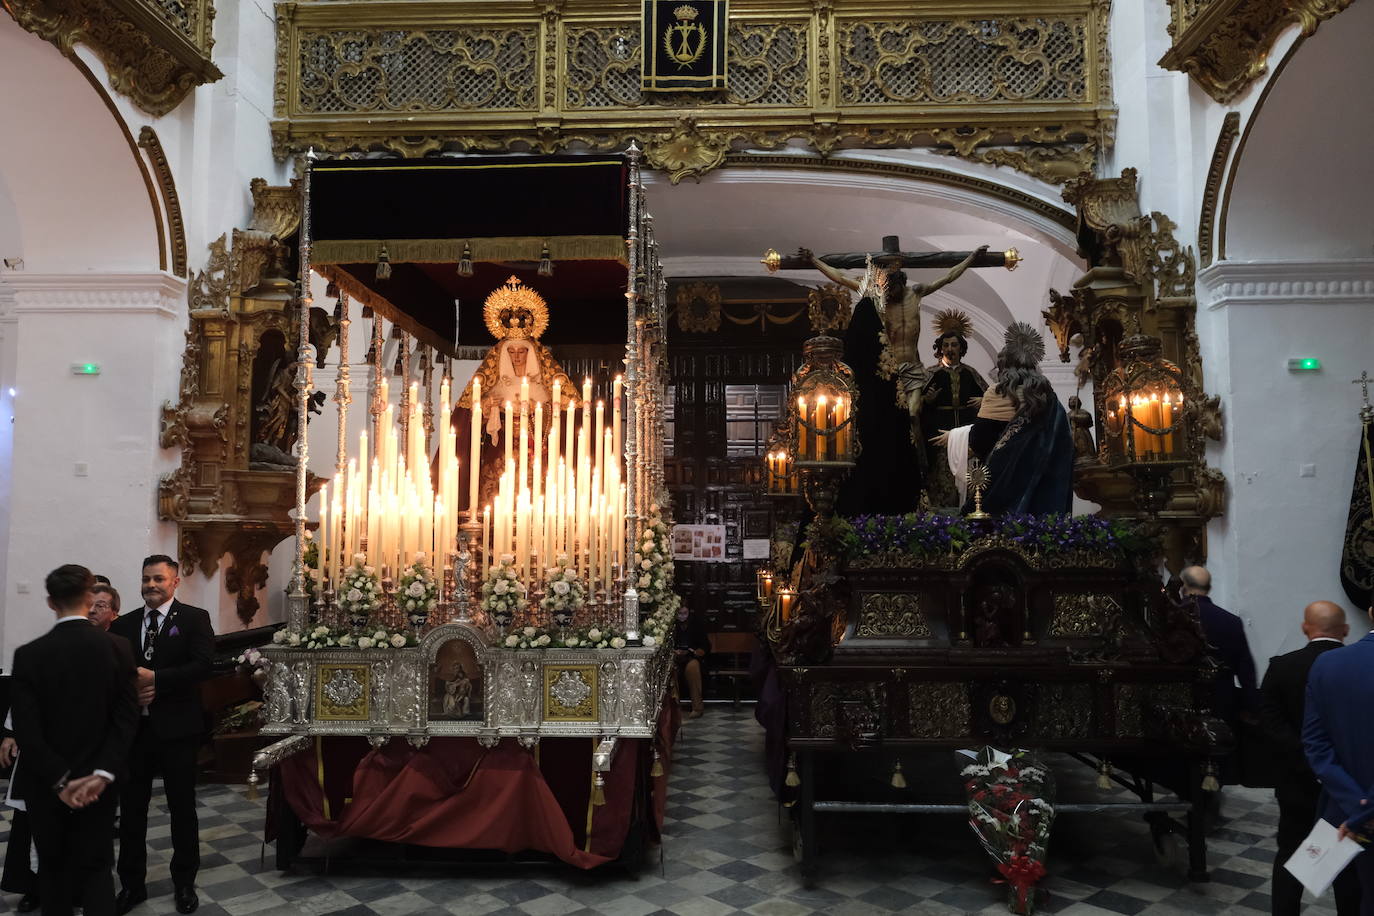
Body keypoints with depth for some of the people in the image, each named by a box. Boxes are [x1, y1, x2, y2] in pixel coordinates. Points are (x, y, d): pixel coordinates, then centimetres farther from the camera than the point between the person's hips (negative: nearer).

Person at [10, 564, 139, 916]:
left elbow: (26, 729, -14)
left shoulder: (28, 655, -10)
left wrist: (58, 780, -10)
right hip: (97, 782, 1)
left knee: (52, 869, 18)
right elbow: (126, 720, -11)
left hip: (46, 784, 0)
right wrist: (102, 774, -12)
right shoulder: (118, 649, -7)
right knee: (96, 870, 7)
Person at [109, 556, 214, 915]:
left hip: (176, 727, -3)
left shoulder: (194, 619, -3)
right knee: (131, 808, 11)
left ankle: (184, 882, 25)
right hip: (132, 727, 3)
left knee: (182, 808, 9)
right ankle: (132, 884, 27)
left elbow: (202, 664, -15)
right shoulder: (123, 624, 9)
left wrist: (155, 679, -21)